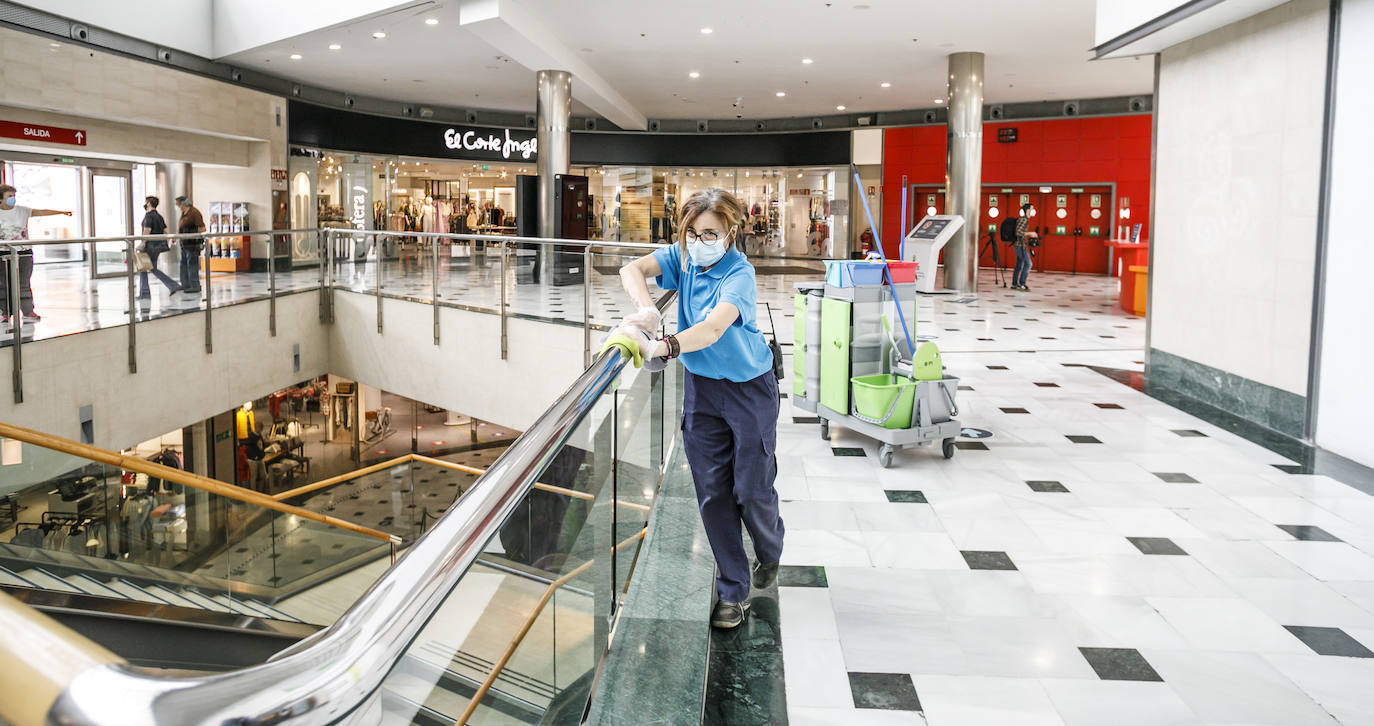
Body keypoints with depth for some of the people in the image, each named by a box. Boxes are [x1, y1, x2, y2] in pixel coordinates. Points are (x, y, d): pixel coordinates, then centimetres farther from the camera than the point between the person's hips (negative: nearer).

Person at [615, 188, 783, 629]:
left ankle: (770, 553, 36)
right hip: (701, 387, 5)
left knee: (752, 490, 2)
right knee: (712, 492, 4)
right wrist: (647, 310, -42)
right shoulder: (681, 257, -6)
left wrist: (662, 347, -56)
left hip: (749, 389, -4)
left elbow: (713, 328, -40)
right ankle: (733, 591, 17)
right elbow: (632, 270, -21)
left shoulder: (739, 274, -23)